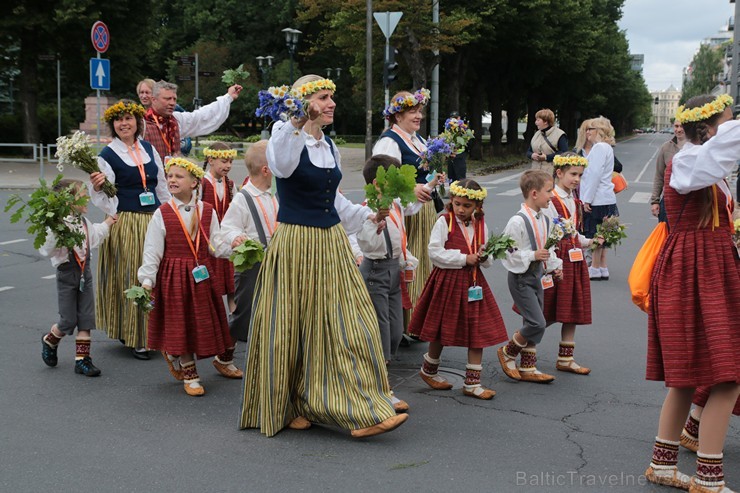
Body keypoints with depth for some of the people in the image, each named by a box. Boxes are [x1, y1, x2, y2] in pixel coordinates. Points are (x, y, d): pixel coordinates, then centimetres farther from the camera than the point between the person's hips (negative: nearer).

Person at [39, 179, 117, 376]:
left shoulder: (84, 222, 6)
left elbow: (93, 239, 25)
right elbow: (46, 250, -26)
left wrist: (106, 224, 29)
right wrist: (55, 233, -40)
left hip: (85, 273, 7)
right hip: (67, 273, -7)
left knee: (86, 319, 4)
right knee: (68, 321, 0)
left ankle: (82, 359, 10)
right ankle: (49, 341, 32)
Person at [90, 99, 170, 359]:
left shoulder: (148, 148, 10)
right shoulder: (107, 155, -5)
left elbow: (162, 187, 17)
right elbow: (104, 200, -7)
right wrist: (96, 189, -28)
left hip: (155, 221, 5)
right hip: (126, 224, -5)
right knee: (130, 279, -1)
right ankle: (134, 338, 11)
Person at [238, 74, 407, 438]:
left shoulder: (330, 147, 12)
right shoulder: (288, 140, -10)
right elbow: (281, 167, -35)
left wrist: (365, 215, 20)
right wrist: (295, 126, -42)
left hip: (332, 244, 7)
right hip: (295, 245, -7)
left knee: (344, 325, 4)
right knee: (291, 328, 3)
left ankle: (360, 413, 13)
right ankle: (284, 407, 22)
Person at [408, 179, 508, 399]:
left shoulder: (481, 225, 7)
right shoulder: (444, 222, -8)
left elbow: (487, 261, 14)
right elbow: (435, 252, -16)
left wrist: (484, 257, -9)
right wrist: (464, 259, -17)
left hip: (473, 282, 4)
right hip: (448, 281, -4)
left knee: (479, 332, 1)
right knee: (442, 331, 9)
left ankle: (472, 383, 10)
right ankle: (428, 370, 34)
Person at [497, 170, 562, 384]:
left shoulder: (544, 219, 6)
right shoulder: (518, 221, -20)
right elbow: (507, 253, -19)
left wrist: (554, 266, 4)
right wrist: (532, 256, -23)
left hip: (538, 275, 9)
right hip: (521, 278, -8)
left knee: (532, 324, 12)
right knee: (537, 323, -12)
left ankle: (527, 368, 22)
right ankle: (507, 353, 10)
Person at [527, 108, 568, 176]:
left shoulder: (559, 135, -4)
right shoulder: (537, 134, 18)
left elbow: (564, 153, -13)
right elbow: (528, 151, 22)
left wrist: (547, 157, -17)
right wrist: (532, 155, -3)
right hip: (536, 173, 6)